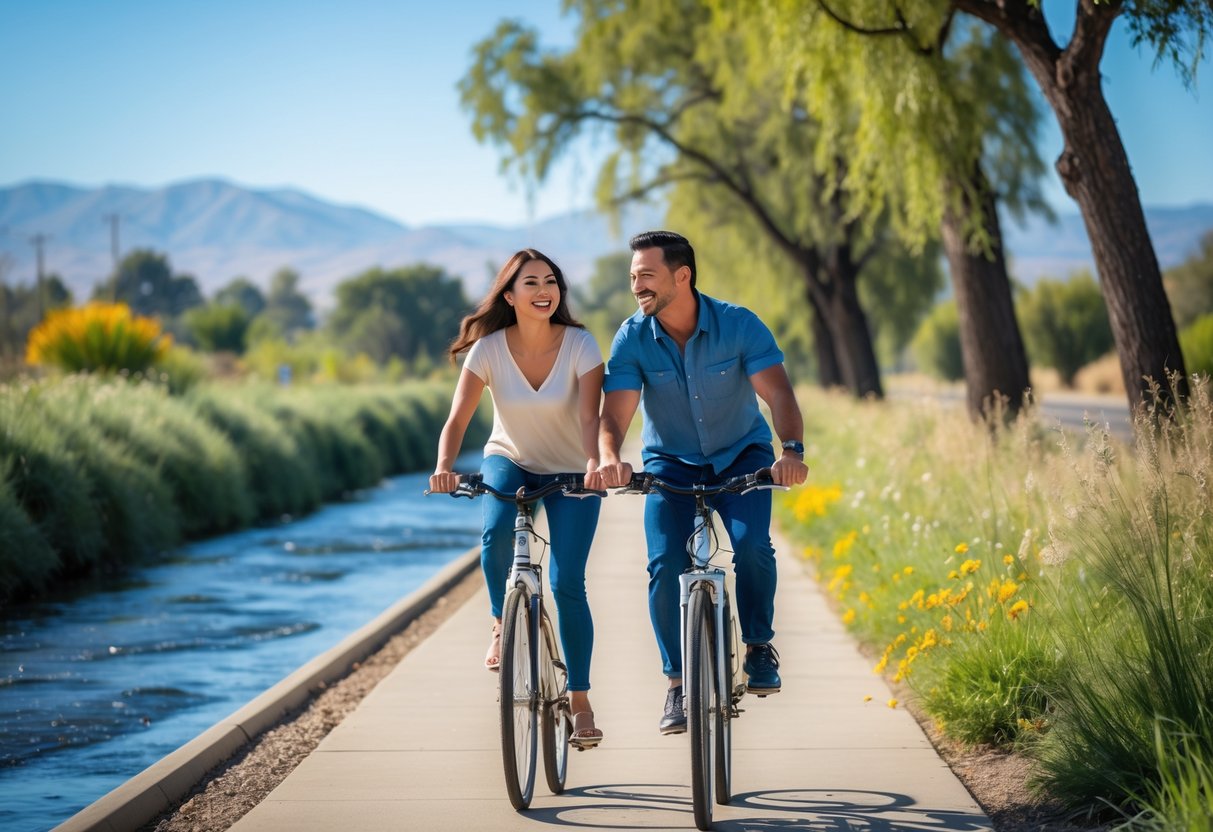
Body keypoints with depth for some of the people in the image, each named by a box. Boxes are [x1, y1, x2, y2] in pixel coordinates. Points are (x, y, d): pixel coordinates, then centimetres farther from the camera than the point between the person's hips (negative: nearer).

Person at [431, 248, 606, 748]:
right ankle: (503, 624, -1)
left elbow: (589, 416, -28)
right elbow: (457, 419, -20)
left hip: (570, 474, -1)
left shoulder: (580, 346, -18)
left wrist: (594, 463, -47)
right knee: (496, 536, -31)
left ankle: (580, 702, 2)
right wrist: (444, 467, -39)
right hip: (510, 462, 1)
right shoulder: (489, 349, -15)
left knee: (567, 584, -11)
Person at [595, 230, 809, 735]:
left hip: (741, 454, -1)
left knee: (752, 545, -26)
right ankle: (679, 683, -1)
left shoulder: (739, 325, -20)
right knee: (665, 565, -17)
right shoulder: (632, 339, -16)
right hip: (671, 463, 1)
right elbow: (615, 413, -26)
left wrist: (792, 450, -49)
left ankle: (759, 647, 0)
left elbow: (779, 394, -28)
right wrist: (609, 458, -49)